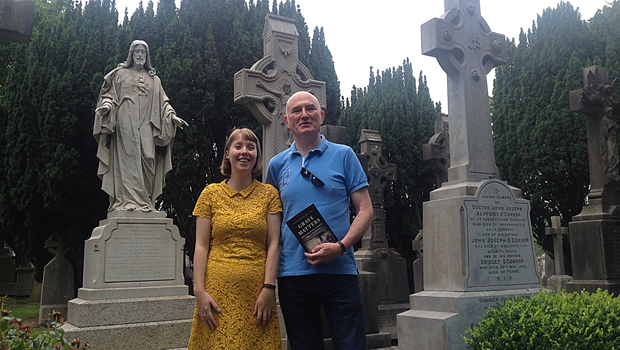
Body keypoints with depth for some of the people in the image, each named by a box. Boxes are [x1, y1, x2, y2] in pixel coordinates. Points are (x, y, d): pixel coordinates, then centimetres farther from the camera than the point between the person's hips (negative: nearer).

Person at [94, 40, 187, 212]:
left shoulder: (154, 80, 22)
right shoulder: (120, 74, 16)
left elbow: (163, 102, 18)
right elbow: (110, 95, 10)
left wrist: (172, 116, 2)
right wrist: (106, 106, -11)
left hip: (146, 125, 2)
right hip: (126, 123, -2)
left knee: (147, 161, -9)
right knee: (128, 159, -14)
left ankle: (145, 203, -9)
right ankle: (128, 200, -20)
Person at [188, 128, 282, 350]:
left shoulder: (268, 194, 6)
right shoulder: (211, 194, 7)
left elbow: (273, 244, 1)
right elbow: (201, 246, 3)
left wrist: (268, 289, -7)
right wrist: (199, 291, -5)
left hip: (257, 291, 0)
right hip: (218, 290, 0)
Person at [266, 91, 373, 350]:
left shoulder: (343, 155, 3)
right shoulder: (277, 164, 11)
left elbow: (365, 210, 0)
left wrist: (340, 247, -15)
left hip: (339, 269, -2)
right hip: (292, 273, 3)